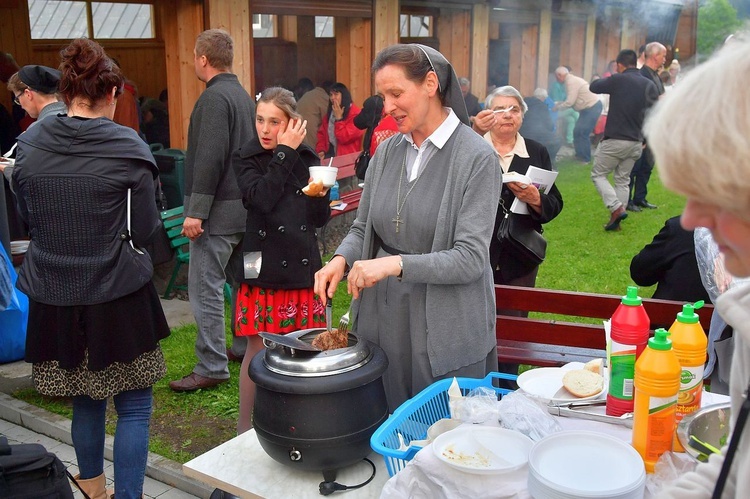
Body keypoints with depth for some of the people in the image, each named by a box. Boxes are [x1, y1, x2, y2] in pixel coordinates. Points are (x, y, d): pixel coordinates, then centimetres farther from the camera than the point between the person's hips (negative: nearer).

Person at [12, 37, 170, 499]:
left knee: (85, 400, 22)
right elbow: (145, 229, -8)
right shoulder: (127, 149, -12)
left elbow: (27, 215, 12)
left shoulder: (29, 146, -1)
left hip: (54, 297, 5)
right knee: (134, 407, 8)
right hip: (118, 295, -4)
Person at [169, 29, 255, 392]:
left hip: (218, 210, -10)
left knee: (205, 288, -7)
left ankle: (212, 367, -3)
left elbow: (210, 159, -22)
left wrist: (197, 210, -21)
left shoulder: (215, 98, -14)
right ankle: (247, 346, 29)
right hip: (244, 205, 10)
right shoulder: (243, 95, 15)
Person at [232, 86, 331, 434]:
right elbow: (261, 198, -22)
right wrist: (284, 152, -15)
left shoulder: (306, 158, 7)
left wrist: (320, 193, -13)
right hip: (264, 267, -3)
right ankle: (245, 426, 20)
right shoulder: (246, 158, -1)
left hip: (302, 265, 3)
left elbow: (321, 219, 8)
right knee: (258, 349, 3)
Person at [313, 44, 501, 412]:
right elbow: (363, 228, 11)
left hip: (446, 328, -5)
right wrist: (341, 259, -9)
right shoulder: (386, 152, 4)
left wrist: (397, 263, -27)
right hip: (383, 317, 5)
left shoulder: (477, 158, -12)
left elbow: (470, 258, -17)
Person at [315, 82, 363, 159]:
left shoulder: (354, 113, -7)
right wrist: (321, 150, -1)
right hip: (330, 153, 5)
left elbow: (345, 138, -13)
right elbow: (322, 133, 13)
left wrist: (339, 118, -9)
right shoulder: (329, 113, 15)